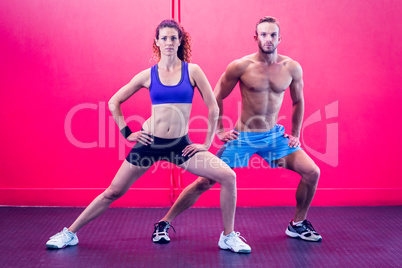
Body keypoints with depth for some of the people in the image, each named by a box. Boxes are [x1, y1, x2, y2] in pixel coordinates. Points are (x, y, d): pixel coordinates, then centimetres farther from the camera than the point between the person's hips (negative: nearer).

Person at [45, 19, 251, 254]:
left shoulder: (192, 71, -1)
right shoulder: (148, 75, 2)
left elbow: (213, 108, 1)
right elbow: (114, 102, 11)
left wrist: (207, 143, -1)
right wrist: (127, 133, 4)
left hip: (180, 144, 0)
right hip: (150, 142, 0)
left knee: (228, 176, -14)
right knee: (114, 192, 5)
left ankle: (229, 237, 3)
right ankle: (70, 234, 22)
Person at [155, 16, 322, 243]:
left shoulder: (292, 68, -5)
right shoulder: (241, 66, -13)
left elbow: (298, 101, 12)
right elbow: (217, 97, -1)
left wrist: (295, 134, 8)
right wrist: (219, 130, -3)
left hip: (274, 135, 3)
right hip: (243, 137, -3)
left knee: (312, 172, -5)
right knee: (205, 181, -6)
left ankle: (297, 224, 17)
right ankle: (165, 222, 9)